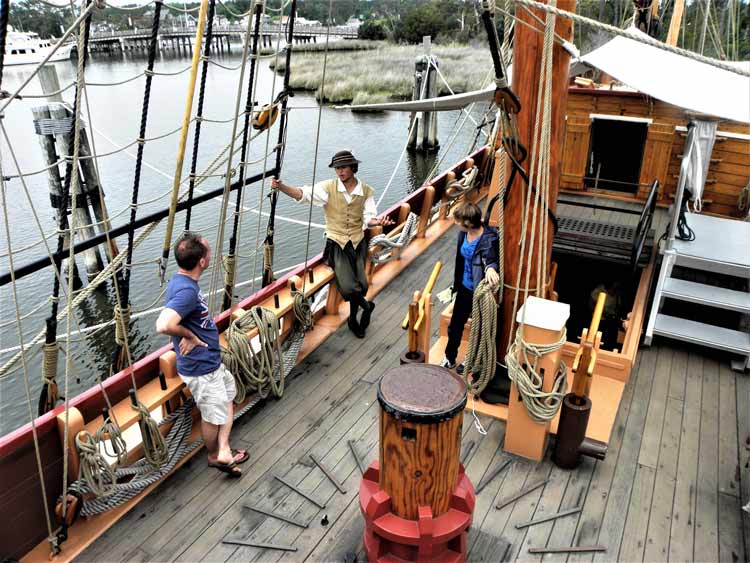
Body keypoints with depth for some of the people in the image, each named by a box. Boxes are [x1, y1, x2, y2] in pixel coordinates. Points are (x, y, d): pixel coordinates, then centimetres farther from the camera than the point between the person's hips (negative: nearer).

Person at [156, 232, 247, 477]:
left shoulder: (183, 282, 1)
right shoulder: (186, 290, -31)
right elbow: (164, 325, -43)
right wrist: (189, 335, -25)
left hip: (211, 361, 9)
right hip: (201, 368, -9)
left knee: (228, 397, 25)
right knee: (214, 416, 12)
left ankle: (224, 451, 29)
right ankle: (214, 456, 37)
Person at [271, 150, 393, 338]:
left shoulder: (366, 191, 3)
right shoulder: (329, 187, -5)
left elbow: (368, 218, -3)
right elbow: (303, 194, -18)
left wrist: (377, 222, -26)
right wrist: (281, 187, -34)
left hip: (357, 241, 2)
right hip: (336, 242, -2)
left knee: (361, 285, -11)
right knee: (348, 288, -17)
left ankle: (353, 318, 20)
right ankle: (367, 306, 18)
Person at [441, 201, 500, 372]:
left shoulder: (488, 240, -26)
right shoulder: (463, 233, -5)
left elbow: (491, 259, -39)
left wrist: (490, 268, -63)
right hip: (464, 288, 7)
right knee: (455, 325, 17)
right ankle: (449, 358, 37)